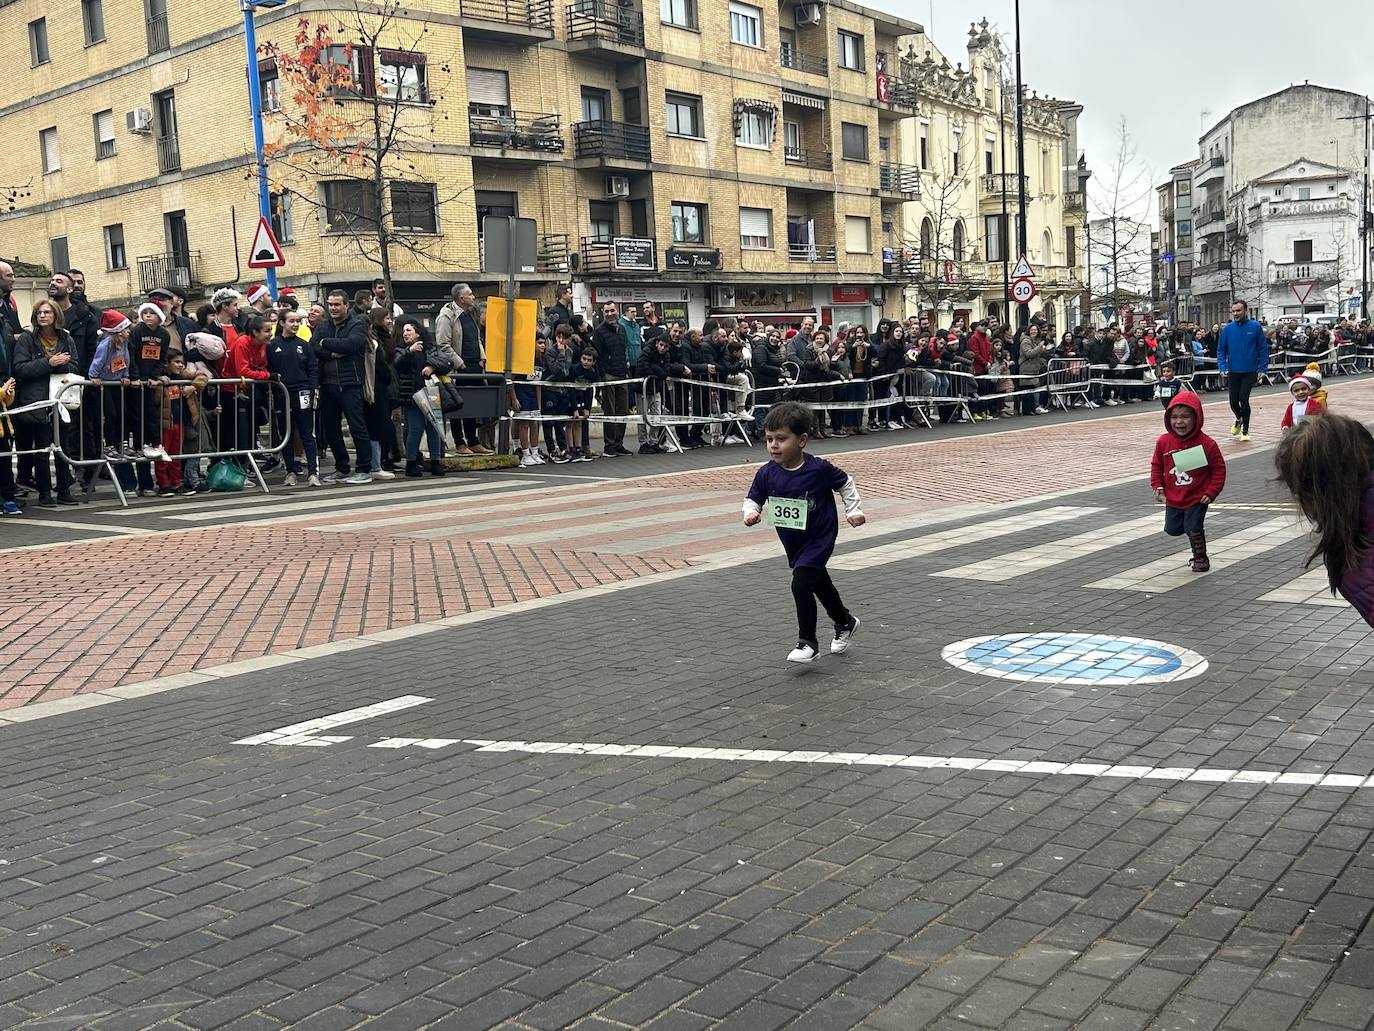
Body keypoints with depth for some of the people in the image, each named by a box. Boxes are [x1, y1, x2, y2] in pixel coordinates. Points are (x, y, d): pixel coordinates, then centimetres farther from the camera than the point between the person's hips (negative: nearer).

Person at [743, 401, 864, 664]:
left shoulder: (819, 469, -21)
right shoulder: (766, 473, -14)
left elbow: (845, 484, -3)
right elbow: (753, 499, -2)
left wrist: (854, 511, -3)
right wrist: (750, 513, -22)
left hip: (819, 539, -5)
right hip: (792, 543, 5)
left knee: (801, 584, -19)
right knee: (819, 583, 23)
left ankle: (807, 641, -3)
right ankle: (845, 623, 48)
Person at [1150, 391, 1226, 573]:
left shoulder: (1206, 444, -16)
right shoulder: (1164, 442, -7)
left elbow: (1219, 469, -9)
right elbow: (1156, 465, 6)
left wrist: (1211, 492, -12)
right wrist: (1158, 486, -3)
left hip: (1197, 499, -5)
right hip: (1172, 499, 5)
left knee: (1193, 529, -6)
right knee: (1172, 529, 15)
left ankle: (1200, 558, 17)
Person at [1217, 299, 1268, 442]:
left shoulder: (1255, 327, -4)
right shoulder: (1227, 328, 1)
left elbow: (1263, 348, -1)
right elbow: (1221, 350, 5)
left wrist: (1262, 368, -6)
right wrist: (1222, 367, -7)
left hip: (1250, 371, -2)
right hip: (1233, 371, 2)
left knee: (1243, 399, -10)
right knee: (1234, 402, 5)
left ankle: (1245, 431, 5)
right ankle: (1239, 419, 38)